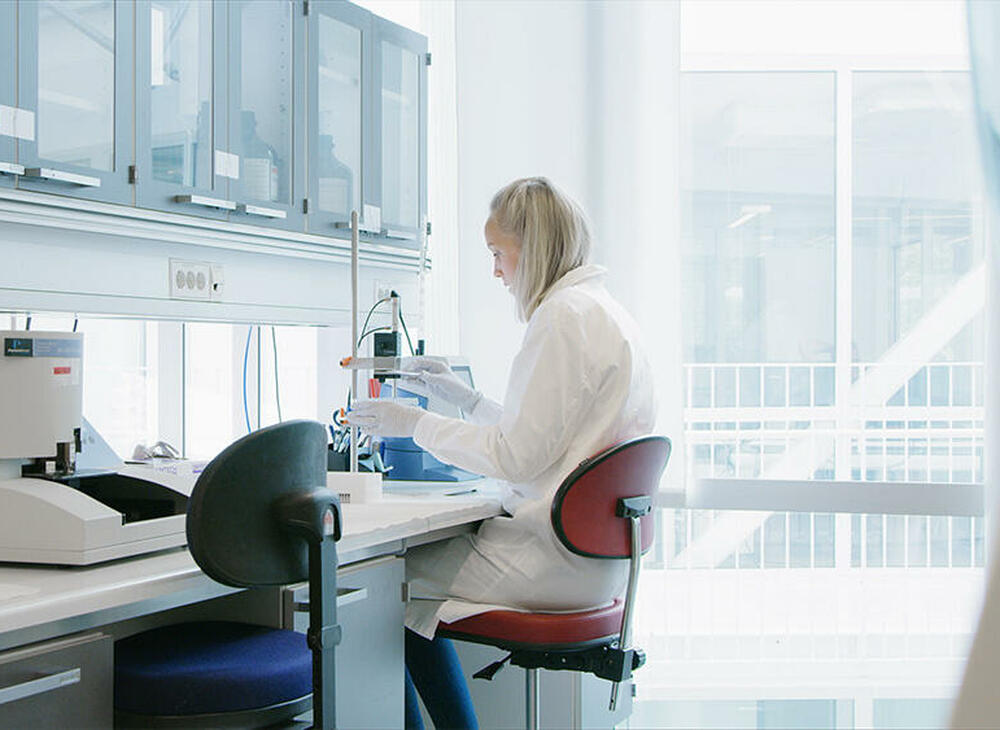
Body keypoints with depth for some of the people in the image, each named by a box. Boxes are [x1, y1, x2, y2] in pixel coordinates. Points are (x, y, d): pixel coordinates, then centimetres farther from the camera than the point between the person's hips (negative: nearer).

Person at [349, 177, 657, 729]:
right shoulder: (607, 313, 14)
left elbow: (517, 456, -19)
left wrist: (416, 423, -9)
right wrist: (466, 399, 21)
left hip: (553, 561, -10)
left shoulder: (565, 315, -16)